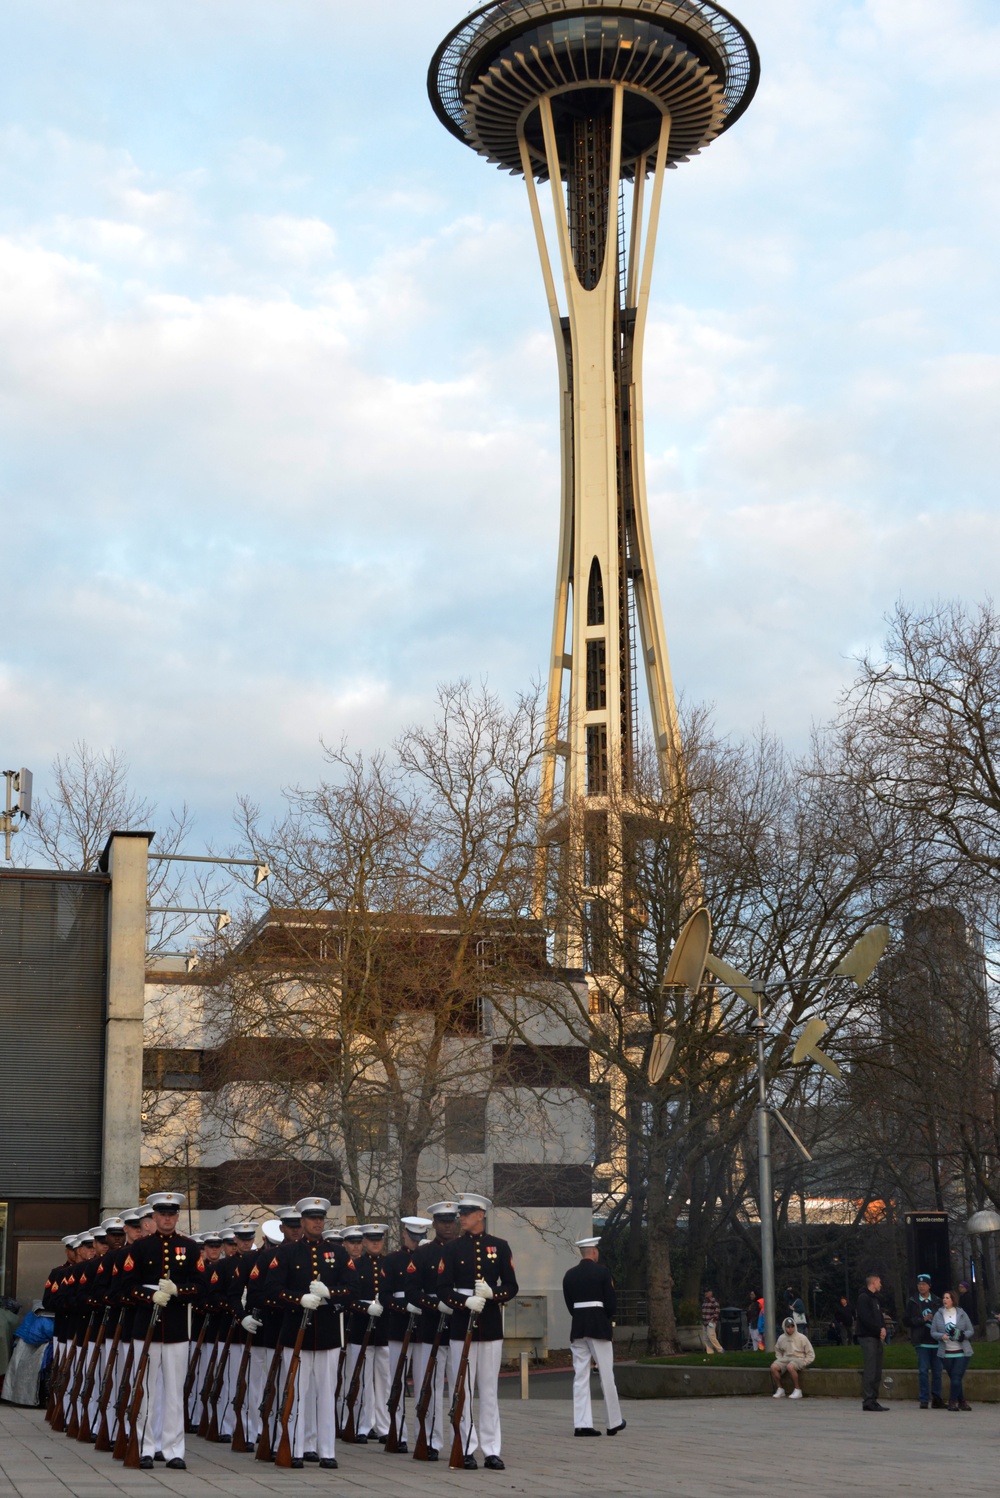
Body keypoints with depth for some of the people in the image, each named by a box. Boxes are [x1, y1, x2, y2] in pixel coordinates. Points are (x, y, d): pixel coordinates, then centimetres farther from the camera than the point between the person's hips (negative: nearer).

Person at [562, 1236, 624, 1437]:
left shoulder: (569, 1275, 7)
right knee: (606, 1375, 5)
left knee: (580, 1376, 3)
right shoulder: (602, 1271, -6)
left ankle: (582, 1424, -2)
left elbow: (569, 1305, 9)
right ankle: (614, 1422, 14)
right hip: (600, 1328, -4)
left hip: (577, 1328, 4)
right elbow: (611, 1303, -6)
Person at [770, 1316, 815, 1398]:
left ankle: (797, 1390, -23)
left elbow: (811, 1355, -2)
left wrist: (802, 1363, -11)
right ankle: (780, 1389, -8)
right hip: (785, 1359, 4)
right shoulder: (781, 1338, 4)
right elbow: (778, 1351, 23)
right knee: (773, 1367, -25)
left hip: (798, 1359, -4)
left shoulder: (802, 1338, -7)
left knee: (790, 1366, -38)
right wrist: (780, 1359, 5)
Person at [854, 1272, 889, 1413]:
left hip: (877, 1338, 9)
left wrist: (883, 1328, -3)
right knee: (870, 1370, -11)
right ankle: (868, 1401, -11)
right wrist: (879, 1330, -10)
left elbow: (880, 1315, 17)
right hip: (868, 1337, -9)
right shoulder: (863, 1298, -9)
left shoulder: (876, 1298, 20)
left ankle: (873, 1400, 14)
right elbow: (866, 1319, -17)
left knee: (877, 1371, 10)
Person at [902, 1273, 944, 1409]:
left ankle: (937, 1399, 13)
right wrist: (922, 1320, -11)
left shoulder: (937, 1301, 9)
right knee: (923, 1371, -4)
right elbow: (906, 1321, 0)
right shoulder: (912, 1302, 5)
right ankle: (924, 1400, 0)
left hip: (936, 1341, 2)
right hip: (922, 1342, -2)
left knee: (937, 1371, 4)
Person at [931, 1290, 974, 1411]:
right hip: (946, 1353, 1)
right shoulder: (938, 1314, 4)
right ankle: (961, 1402, 16)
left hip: (962, 1352, -1)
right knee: (953, 1378, 4)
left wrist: (962, 1335, -16)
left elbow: (970, 1331, 5)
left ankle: (952, 1401, 3)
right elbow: (933, 1332, 4)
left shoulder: (961, 1314, 2)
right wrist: (942, 1336, -17)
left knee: (956, 1378, -9)